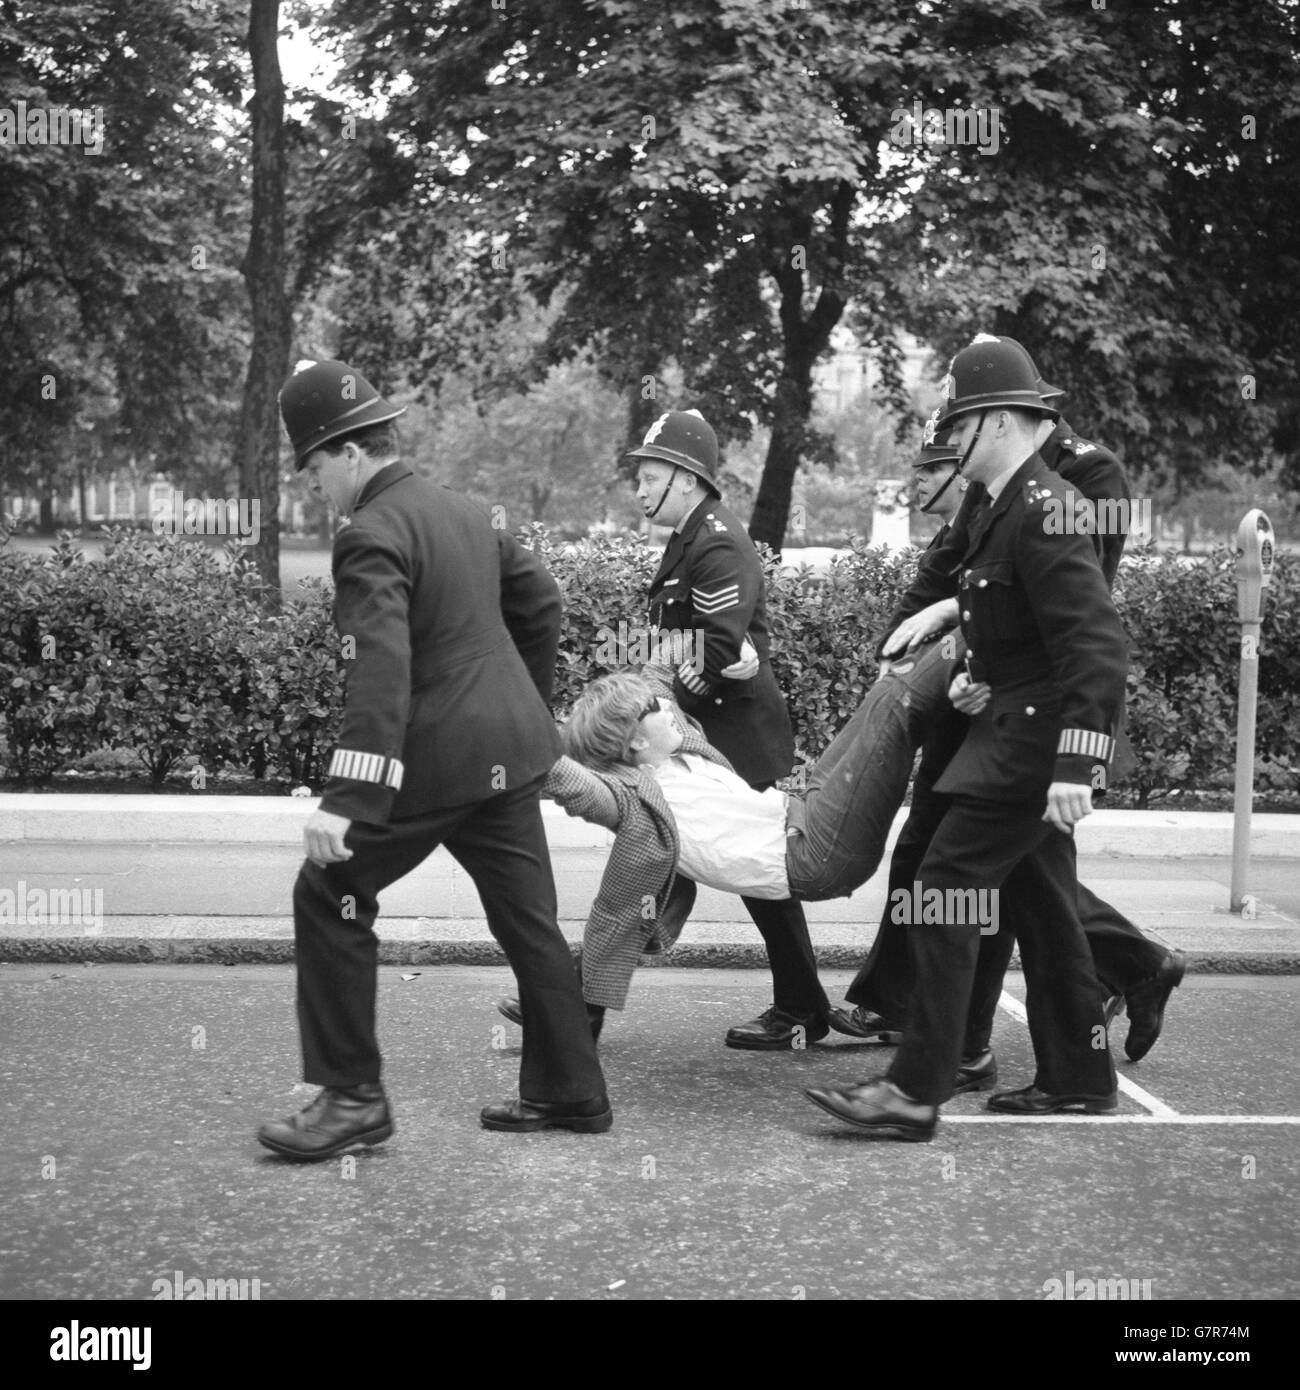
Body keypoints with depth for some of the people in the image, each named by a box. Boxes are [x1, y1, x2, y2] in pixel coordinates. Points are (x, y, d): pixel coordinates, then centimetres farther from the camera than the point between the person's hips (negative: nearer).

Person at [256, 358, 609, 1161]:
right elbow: (541, 599, 21)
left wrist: (347, 801, -31)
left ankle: (353, 1096, 5)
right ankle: (571, 1094, 21)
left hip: (438, 760, -9)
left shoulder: (371, 538, -15)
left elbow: (380, 674, -26)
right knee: (527, 918, 13)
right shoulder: (462, 511, 12)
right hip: (509, 748, 9)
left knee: (329, 897, 2)